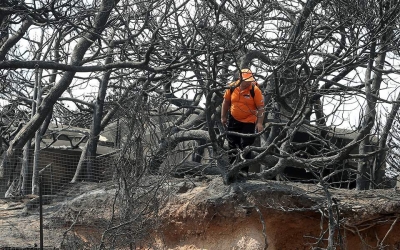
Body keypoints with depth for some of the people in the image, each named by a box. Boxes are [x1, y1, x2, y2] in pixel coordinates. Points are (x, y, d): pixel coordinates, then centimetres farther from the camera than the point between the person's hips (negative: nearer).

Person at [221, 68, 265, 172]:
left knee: (245, 146, -4)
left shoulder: (255, 90, -16)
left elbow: (261, 107, -13)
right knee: (232, 144, 16)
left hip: (248, 122, -4)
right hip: (233, 121, 4)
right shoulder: (232, 87, -7)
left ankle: (244, 170, 5)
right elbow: (226, 102, 8)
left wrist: (260, 123, -20)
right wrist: (223, 117, 9)